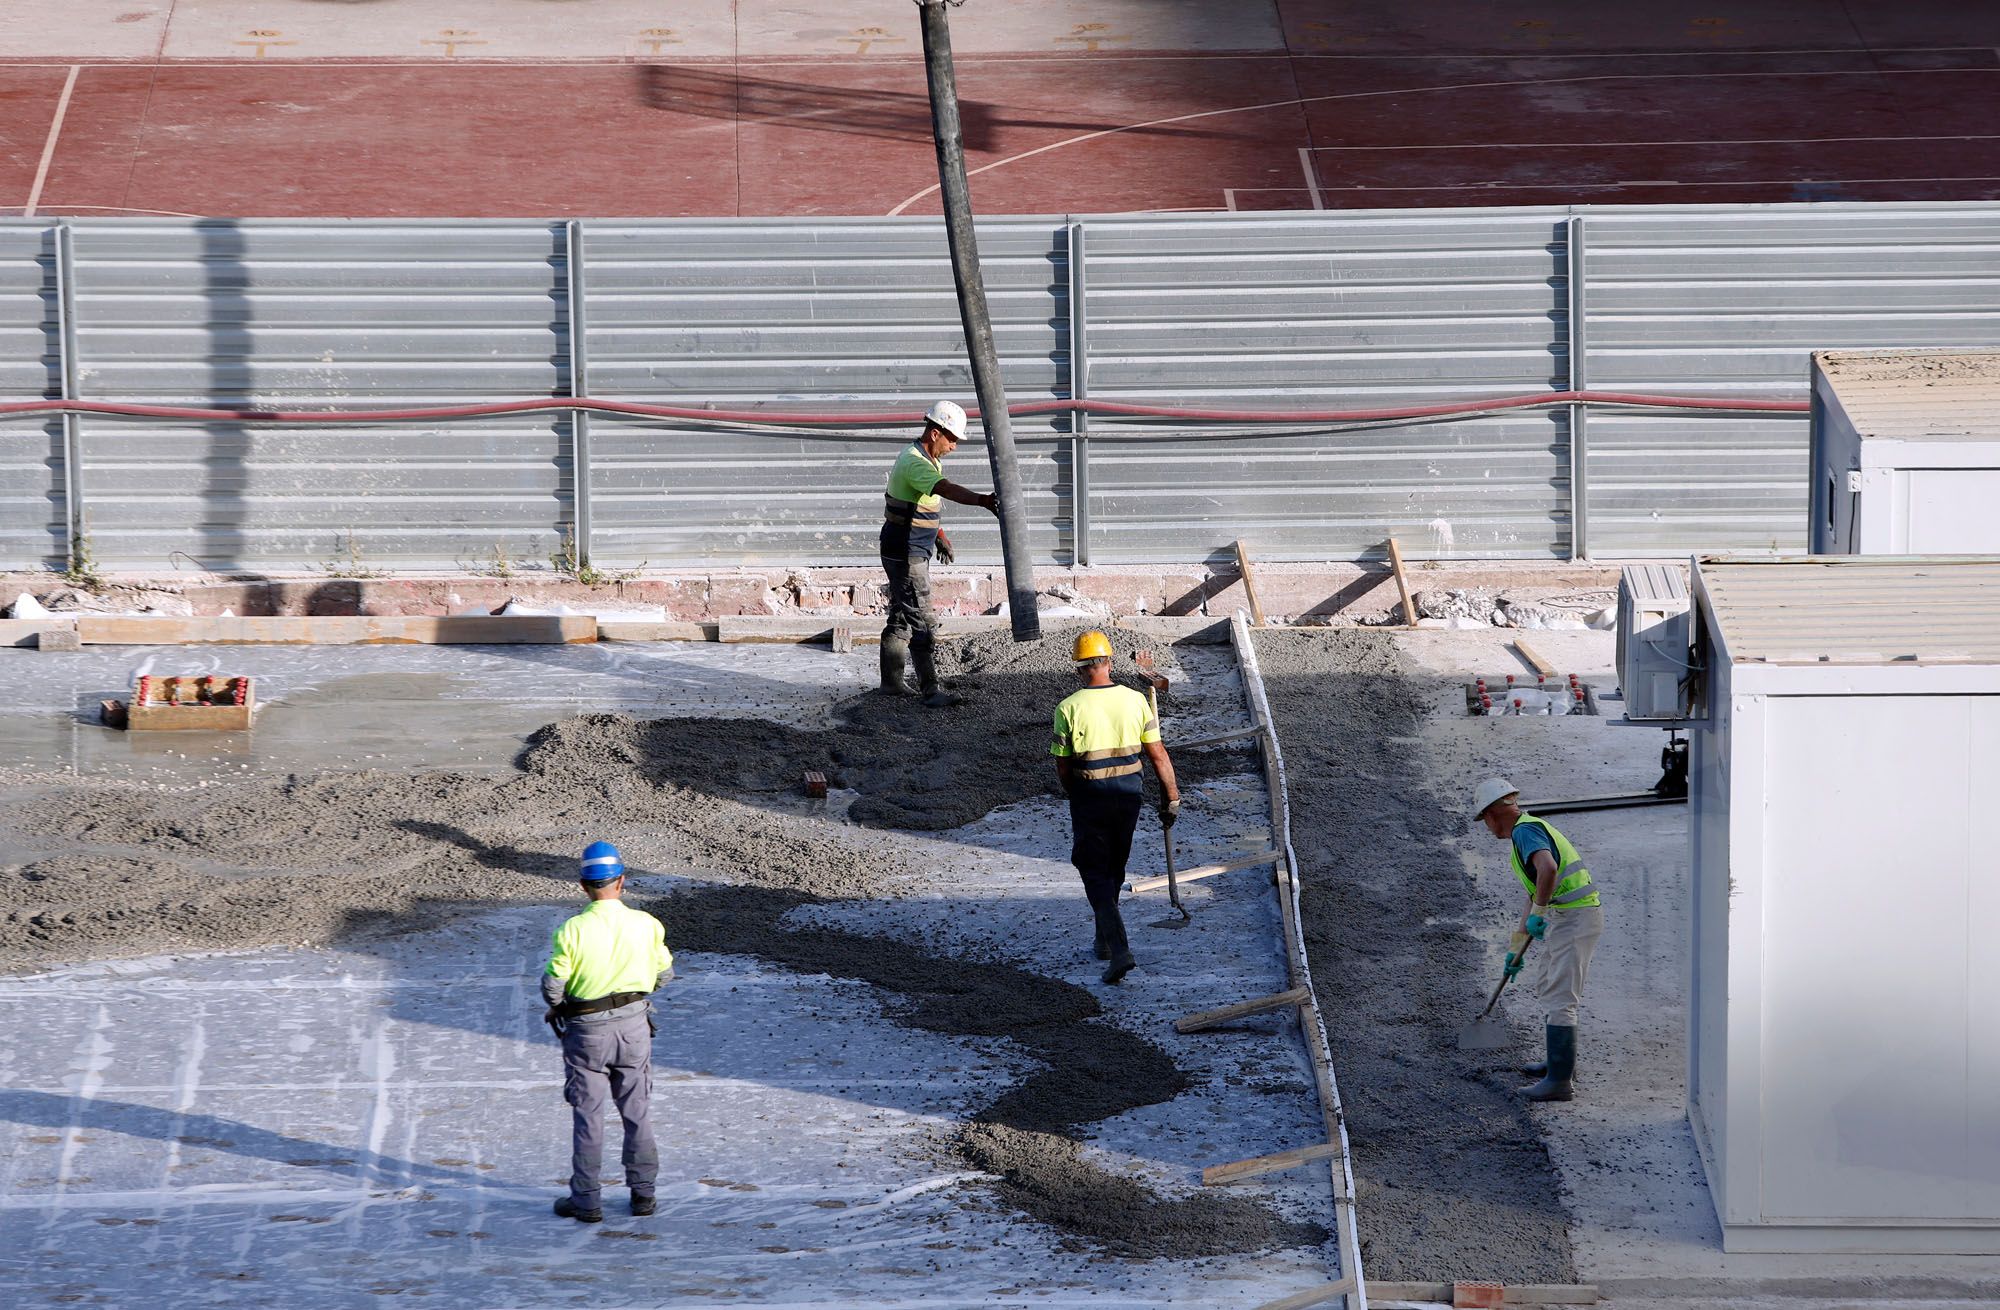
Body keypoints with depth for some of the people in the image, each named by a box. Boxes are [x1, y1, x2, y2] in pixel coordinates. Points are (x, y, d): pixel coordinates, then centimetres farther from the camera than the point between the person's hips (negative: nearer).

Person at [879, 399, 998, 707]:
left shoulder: (930, 459, 10)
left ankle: (892, 681, 27)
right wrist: (983, 500, -56)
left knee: (901, 617, 18)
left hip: (914, 552, 11)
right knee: (922, 622, -10)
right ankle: (930, 690, -9)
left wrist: (939, 535, 17)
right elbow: (947, 489, -43)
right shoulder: (915, 463, -25)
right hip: (905, 554, -11)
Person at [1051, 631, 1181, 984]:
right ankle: (1105, 940, 36)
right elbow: (1158, 754, -4)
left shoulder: (1069, 708, -12)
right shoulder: (1134, 701, -4)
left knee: (1096, 875, 2)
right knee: (1114, 869, 22)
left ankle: (1119, 950, -14)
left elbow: (1062, 766, -5)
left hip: (1089, 796, -3)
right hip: (1130, 794, 4)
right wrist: (1171, 798, 4)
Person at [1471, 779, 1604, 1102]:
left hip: (1573, 916, -10)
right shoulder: (1530, 829, 22)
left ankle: (1560, 1080, -12)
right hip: (1564, 918, 10)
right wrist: (1516, 948, 31)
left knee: (1559, 999, -11)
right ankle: (1561, 1062, 36)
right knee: (1547, 988, 24)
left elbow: (1548, 869, -34)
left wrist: (1538, 914, -22)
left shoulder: (1526, 831, -12)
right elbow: (1533, 896, 28)